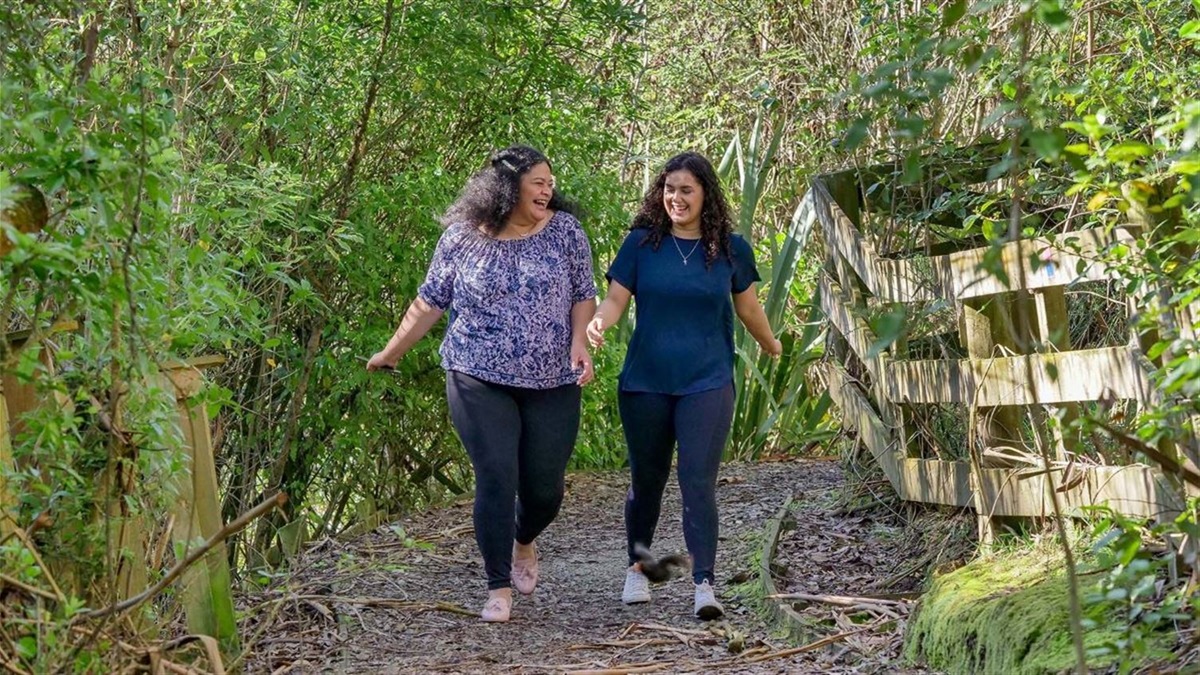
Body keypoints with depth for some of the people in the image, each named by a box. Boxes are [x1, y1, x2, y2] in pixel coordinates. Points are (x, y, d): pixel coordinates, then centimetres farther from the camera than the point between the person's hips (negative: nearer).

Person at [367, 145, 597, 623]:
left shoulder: (564, 230, 1)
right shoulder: (461, 238, 0)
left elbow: (583, 295, 6)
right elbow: (430, 301, 9)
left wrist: (579, 342, -11)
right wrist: (392, 352, 13)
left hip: (553, 384, 2)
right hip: (480, 381, -1)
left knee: (545, 486, 5)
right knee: (496, 480, -8)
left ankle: (524, 543, 40)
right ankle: (499, 588, 3)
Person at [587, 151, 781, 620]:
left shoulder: (730, 249, 3)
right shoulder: (642, 243, 1)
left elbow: (748, 307, 17)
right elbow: (615, 300, -1)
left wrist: (772, 347, 30)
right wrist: (598, 321, -23)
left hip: (706, 384, -1)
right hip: (645, 383, 1)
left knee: (698, 483, -12)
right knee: (646, 480, 13)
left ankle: (704, 585, -13)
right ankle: (637, 568, 34)